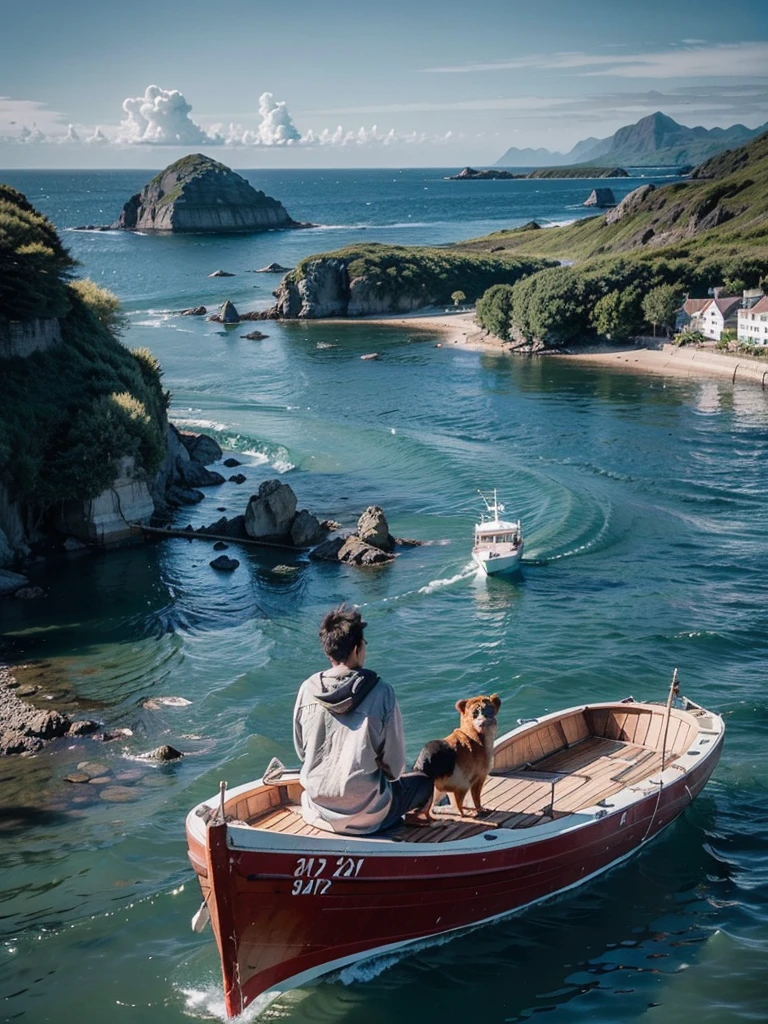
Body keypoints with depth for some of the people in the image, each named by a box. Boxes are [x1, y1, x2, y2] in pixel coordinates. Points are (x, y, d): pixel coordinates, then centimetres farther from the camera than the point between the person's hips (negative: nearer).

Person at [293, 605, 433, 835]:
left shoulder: (308, 689, -8)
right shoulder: (380, 692, -17)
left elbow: (301, 752, 4)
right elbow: (395, 765, -9)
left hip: (317, 811, 4)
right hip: (366, 817, -4)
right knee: (424, 781, 22)